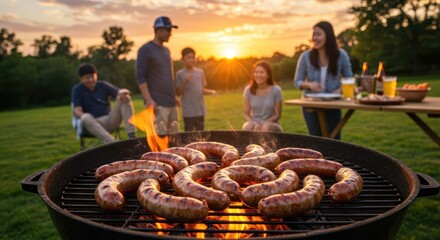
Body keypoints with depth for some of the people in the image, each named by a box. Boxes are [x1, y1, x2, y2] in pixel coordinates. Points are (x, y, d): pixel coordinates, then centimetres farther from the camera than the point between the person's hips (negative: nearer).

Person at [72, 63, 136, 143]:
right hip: (93, 122, -2)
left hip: (110, 120, 3)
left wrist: (123, 92, -27)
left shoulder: (103, 85, 11)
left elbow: (119, 92, -1)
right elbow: (77, 110, -6)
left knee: (125, 98, -18)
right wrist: (84, 117, -30)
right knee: (86, 118, -37)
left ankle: (132, 136, -29)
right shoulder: (77, 90, 6)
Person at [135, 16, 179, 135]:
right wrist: (149, 99, -20)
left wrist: (174, 97, 17)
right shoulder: (145, 50, -6)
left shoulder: (166, 50, 17)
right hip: (157, 103, -8)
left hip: (171, 102, 8)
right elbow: (140, 77, -12)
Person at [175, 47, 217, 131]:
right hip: (188, 112, -5)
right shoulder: (180, 74, -5)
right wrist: (185, 82, -20)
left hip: (200, 110, 5)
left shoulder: (200, 72, 8)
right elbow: (178, 93, -7)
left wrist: (210, 91, -6)